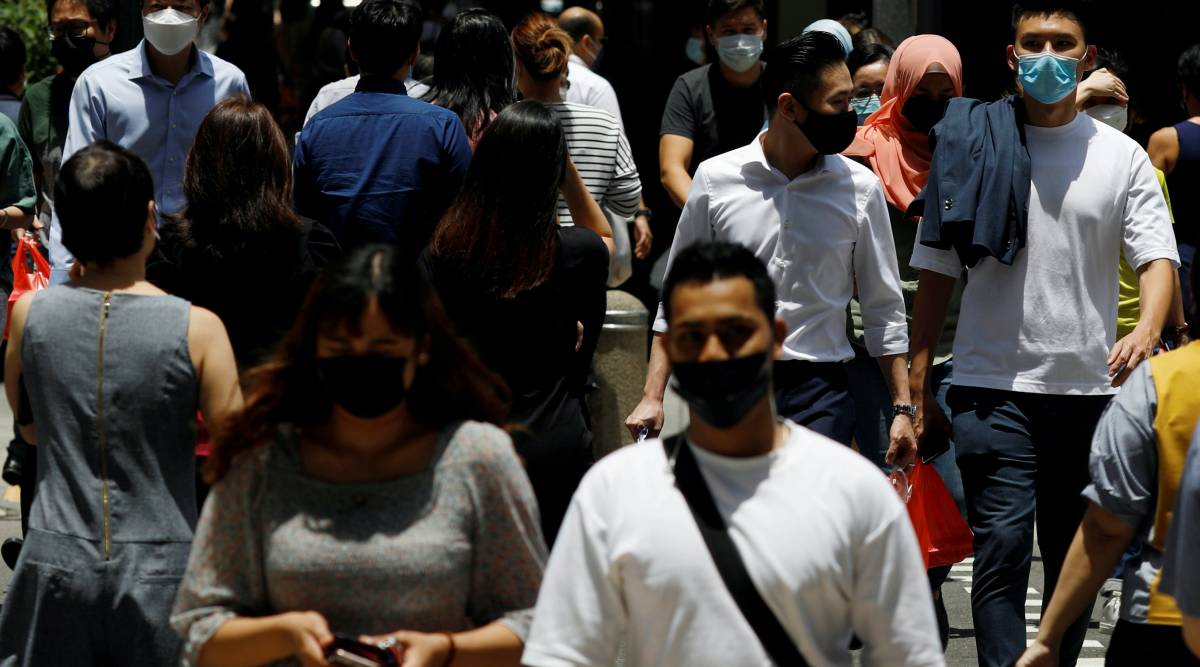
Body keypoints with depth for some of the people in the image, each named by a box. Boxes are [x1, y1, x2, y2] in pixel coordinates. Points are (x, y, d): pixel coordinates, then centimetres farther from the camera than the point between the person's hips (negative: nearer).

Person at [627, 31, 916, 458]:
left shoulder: (860, 189, 3)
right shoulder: (716, 179, 2)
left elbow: (883, 308, 10)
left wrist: (902, 408, 6)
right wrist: (653, 397, 3)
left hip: (819, 393, 0)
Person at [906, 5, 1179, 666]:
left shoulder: (1121, 157, 6)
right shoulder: (970, 144, 3)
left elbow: (1157, 256, -3)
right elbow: (936, 269, 6)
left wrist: (1146, 331, -26)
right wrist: (918, 386, 2)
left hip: (1091, 389, 2)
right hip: (993, 388, -2)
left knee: (1077, 559, 10)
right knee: (1002, 552, -10)